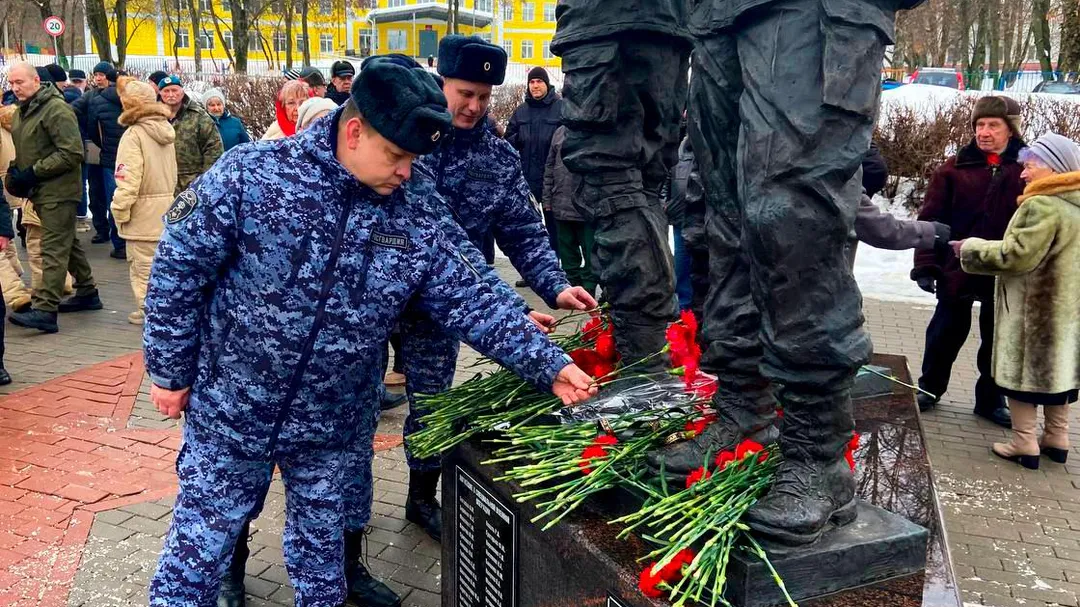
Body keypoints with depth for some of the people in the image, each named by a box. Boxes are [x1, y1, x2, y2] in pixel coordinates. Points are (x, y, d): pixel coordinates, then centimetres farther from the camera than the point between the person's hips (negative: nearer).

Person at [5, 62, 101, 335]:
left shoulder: (57, 109, -14)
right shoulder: (21, 112, 15)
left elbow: (72, 153, -21)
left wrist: (32, 173, -20)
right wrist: (16, 170, 6)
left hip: (58, 191, -9)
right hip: (41, 191, 9)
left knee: (54, 249, -10)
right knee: (67, 243, 17)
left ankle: (45, 309, -12)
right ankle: (87, 293, 29)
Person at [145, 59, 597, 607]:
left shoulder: (416, 213, -6)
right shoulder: (250, 175, -16)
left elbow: (469, 302, -5)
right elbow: (179, 271, -9)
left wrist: (548, 364, -13)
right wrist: (170, 371, -6)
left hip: (333, 432, 3)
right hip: (230, 416, -2)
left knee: (320, 550, 20)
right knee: (198, 548, 13)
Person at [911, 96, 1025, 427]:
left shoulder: (1028, 169, -3)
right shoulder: (955, 169, -5)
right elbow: (931, 220, -7)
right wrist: (925, 265, -13)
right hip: (957, 270, -1)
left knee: (998, 339, 14)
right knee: (946, 334, 13)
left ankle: (991, 400, 30)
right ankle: (930, 388, 33)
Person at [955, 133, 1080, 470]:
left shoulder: (1042, 205, -18)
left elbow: (1018, 254, -21)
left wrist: (972, 249, -10)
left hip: (1033, 309, -8)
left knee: (1023, 370, 1)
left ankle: (1024, 444, 5)